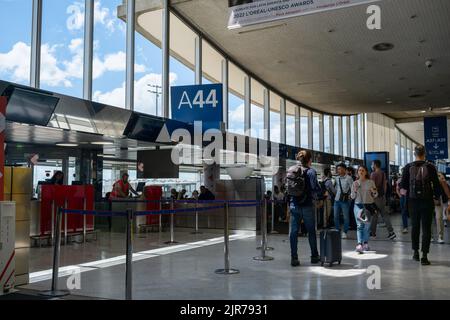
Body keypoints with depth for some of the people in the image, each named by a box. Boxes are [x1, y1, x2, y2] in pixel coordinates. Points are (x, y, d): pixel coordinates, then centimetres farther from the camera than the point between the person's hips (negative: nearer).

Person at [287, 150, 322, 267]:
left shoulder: (291, 170, 5)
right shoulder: (310, 171, -10)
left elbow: (288, 188, 8)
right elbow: (316, 188, -11)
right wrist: (319, 192, 9)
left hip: (294, 205, 4)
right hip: (307, 205, -4)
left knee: (293, 231, 5)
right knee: (311, 231, 11)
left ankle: (294, 258, 4)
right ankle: (314, 256, 22)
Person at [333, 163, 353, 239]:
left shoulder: (348, 178, -7)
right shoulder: (337, 178, 11)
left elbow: (352, 189, -9)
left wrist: (349, 196, -15)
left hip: (345, 200, -6)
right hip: (337, 199, 6)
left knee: (346, 217, 3)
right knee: (336, 216, 8)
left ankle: (345, 232, 12)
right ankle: (338, 231, 20)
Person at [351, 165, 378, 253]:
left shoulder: (371, 182, 5)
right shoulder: (355, 183, 7)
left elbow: (375, 196, 9)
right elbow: (353, 197, 8)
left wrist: (374, 192, -13)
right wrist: (355, 190, -10)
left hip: (369, 205, 1)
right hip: (358, 205, 0)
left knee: (367, 226, 6)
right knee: (359, 225, -11)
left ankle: (365, 244, 19)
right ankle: (359, 244, -19)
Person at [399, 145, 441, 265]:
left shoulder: (408, 167, -3)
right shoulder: (430, 167, -7)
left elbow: (403, 186, -2)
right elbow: (436, 185, -6)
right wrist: (436, 196, 12)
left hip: (413, 201, 2)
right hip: (427, 201, -2)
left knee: (415, 227, 17)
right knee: (426, 229, 3)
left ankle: (415, 252, 23)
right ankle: (424, 256, -1)